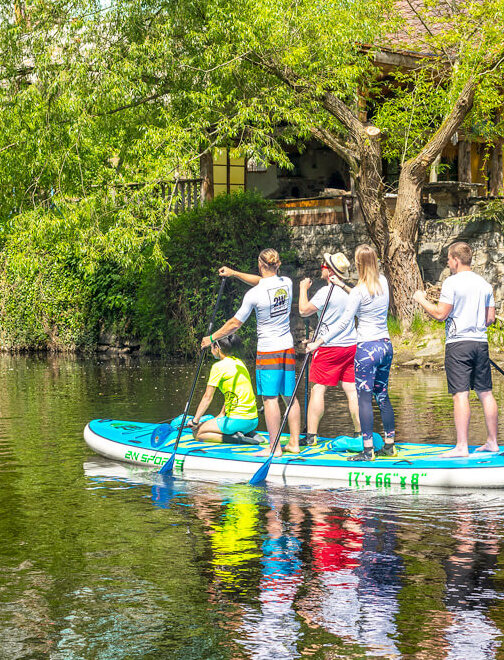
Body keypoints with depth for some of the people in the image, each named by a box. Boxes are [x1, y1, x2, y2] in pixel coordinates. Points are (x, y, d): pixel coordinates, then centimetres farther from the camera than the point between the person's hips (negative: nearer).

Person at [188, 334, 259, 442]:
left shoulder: (219, 366, -9)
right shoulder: (239, 362, 14)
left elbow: (207, 397, -7)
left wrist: (195, 420, 1)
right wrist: (220, 416, 25)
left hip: (237, 420, -8)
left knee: (197, 433, 4)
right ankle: (244, 434, 8)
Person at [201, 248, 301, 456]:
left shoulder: (254, 295, -14)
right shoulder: (287, 283, 1)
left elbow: (235, 323, -5)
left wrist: (212, 338, 9)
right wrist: (234, 273, 25)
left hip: (268, 350, -6)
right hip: (288, 348, 6)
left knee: (270, 398, -4)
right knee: (290, 396, 9)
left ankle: (274, 447, -4)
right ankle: (294, 443, 13)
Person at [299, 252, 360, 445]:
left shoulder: (326, 292, -13)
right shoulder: (349, 291, 12)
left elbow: (304, 310, -9)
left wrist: (303, 288, 7)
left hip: (330, 348, -7)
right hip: (351, 345, 7)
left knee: (318, 389, -3)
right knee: (352, 390, 8)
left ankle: (311, 435, -4)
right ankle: (360, 434, 7)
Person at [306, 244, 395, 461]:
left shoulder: (358, 291, -15)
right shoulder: (383, 282, 5)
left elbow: (344, 322, -15)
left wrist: (319, 342, -10)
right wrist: (343, 285, 29)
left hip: (367, 348, -7)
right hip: (386, 345, 7)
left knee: (365, 398, -4)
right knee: (383, 396, 15)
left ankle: (368, 451, -6)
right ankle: (390, 445, 20)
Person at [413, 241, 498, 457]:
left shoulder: (452, 282, -9)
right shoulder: (484, 284, 11)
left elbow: (440, 314, -12)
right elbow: (490, 318, 12)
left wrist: (422, 300, 2)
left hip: (458, 343, -6)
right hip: (481, 342, 6)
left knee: (461, 394, -8)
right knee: (485, 393, 11)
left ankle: (462, 446, -11)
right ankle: (492, 442, 16)